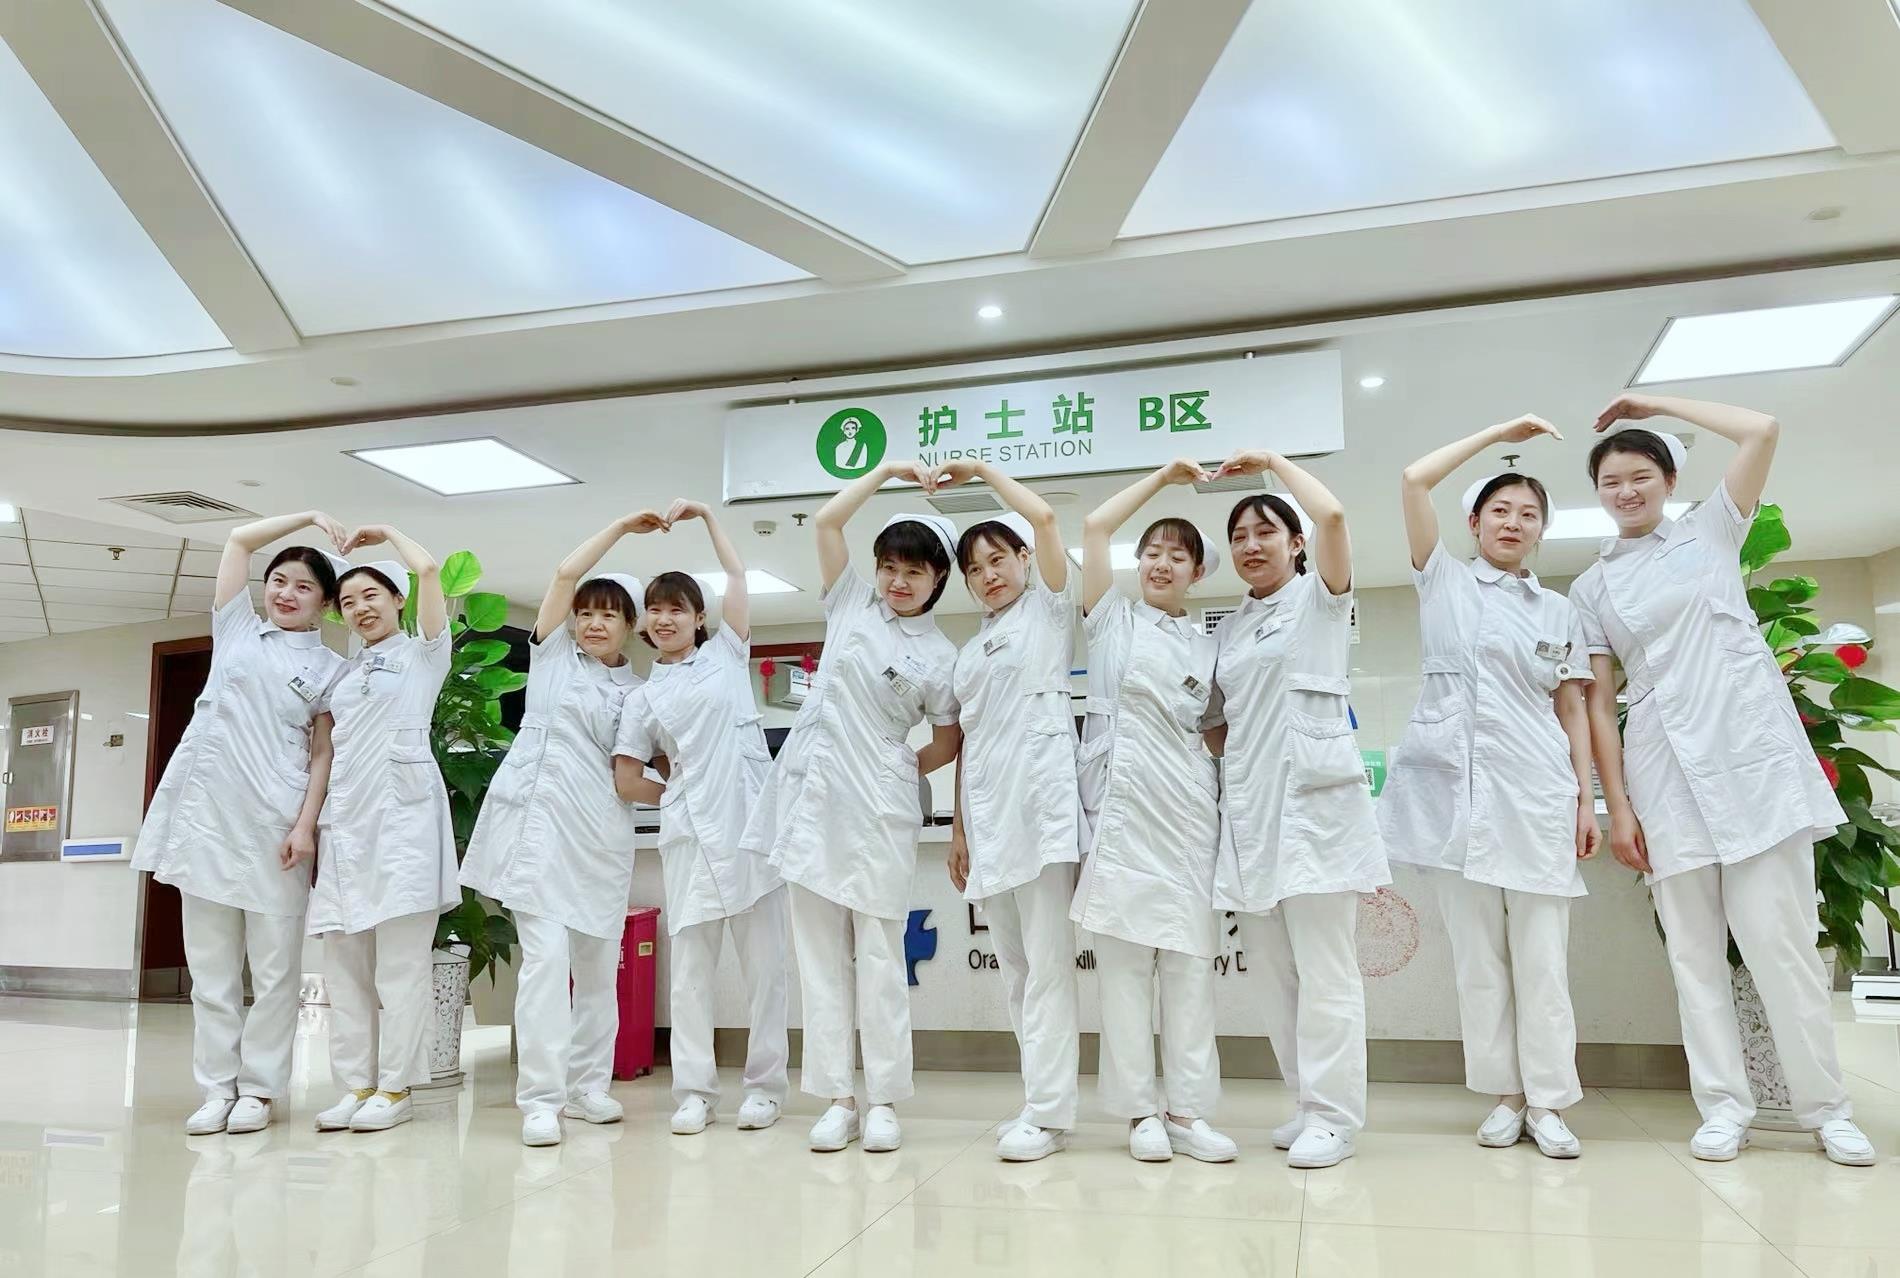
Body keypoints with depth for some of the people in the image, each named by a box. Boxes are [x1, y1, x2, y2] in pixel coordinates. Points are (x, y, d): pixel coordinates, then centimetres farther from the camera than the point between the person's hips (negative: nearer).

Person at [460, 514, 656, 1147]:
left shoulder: (638, 692, 15)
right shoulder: (553, 654, 11)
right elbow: (566, 573, 1)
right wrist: (622, 526, 5)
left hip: (603, 833, 3)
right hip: (541, 818, -3)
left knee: (599, 964, 6)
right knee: (546, 956, -11)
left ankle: (588, 1085, 19)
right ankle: (540, 1099, -8)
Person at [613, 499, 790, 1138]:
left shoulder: (726, 655, 12)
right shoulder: (645, 697, 13)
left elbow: (737, 575, 9)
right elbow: (626, 780, 13)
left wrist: (706, 516, 11)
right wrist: (683, 796, 11)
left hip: (752, 826, -1)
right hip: (691, 838, 1)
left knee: (764, 962, 2)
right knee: (690, 969, 3)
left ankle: (764, 1085, 12)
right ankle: (694, 1090, 12)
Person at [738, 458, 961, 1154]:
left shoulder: (941, 658, 3)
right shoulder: (853, 604, 10)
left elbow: (948, 744, 10)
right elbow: (826, 520, 5)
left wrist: (898, 771, 3)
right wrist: (888, 470, 4)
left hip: (879, 811, -3)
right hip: (813, 799, 3)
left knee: (880, 957, 1)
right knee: (819, 954, 5)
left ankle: (884, 1101, 11)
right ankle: (836, 1097, 13)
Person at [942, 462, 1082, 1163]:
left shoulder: (1049, 609, 6)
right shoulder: (971, 651, 22)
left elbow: (1044, 516, -9)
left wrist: (982, 469, 4)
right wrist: (959, 827, 15)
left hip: (1041, 798, -7)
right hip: (988, 811, 7)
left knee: (1047, 962, -7)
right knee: (1014, 966, 9)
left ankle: (1047, 1112, -4)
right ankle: (1041, 1101, 17)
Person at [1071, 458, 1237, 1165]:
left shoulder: (1207, 648, 17)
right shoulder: (1114, 617, 9)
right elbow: (1094, 526, 1)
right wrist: (1162, 476, 5)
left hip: (1189, 808, 3)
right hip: (1124, 802, -3)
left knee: (1191, 960, 2)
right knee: (1125, 959, -2)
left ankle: (1186, 1109, 10)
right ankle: (1141, 1111, 6)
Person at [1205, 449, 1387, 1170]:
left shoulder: (1321, 598, 4)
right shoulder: (1229, 629, 19)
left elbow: (1331, 515, -15)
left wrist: (1271, 461, -3)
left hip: (1313, 798, -6)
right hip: (1249, 806, 6)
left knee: (1324, 969, -5)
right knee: (1276, 973, 9)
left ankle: (1333, 1116, 3)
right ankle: (1307, 1104, 19)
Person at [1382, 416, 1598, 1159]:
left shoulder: (1559, 612, 14)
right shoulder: (1443, 582, 9)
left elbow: (1572, 711, 12)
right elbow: (1415, 479, -1)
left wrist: (1587, 800, 5)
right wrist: (1499, 434, 5)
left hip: (1537, 791, 1)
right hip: (1459, 788, -1)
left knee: (1542, 954, 1)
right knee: (1476, 953, 4)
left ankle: (1548, 1103, 10)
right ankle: (1505, 1095, 15)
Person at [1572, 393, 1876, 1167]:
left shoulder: (1711, 532, 11)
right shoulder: (1592, 589, 11)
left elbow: (1762, 430, -1)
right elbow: (1598, 704, 7)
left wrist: (1654, 404, 7)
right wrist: (1618, 805, 0)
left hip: (1751, 752, -1)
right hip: (1665, 772, 2)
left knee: (1779, 937, -2)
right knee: (1693, 948, 3)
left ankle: (1826, 1107, 9)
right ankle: (1724, 1105, 10)